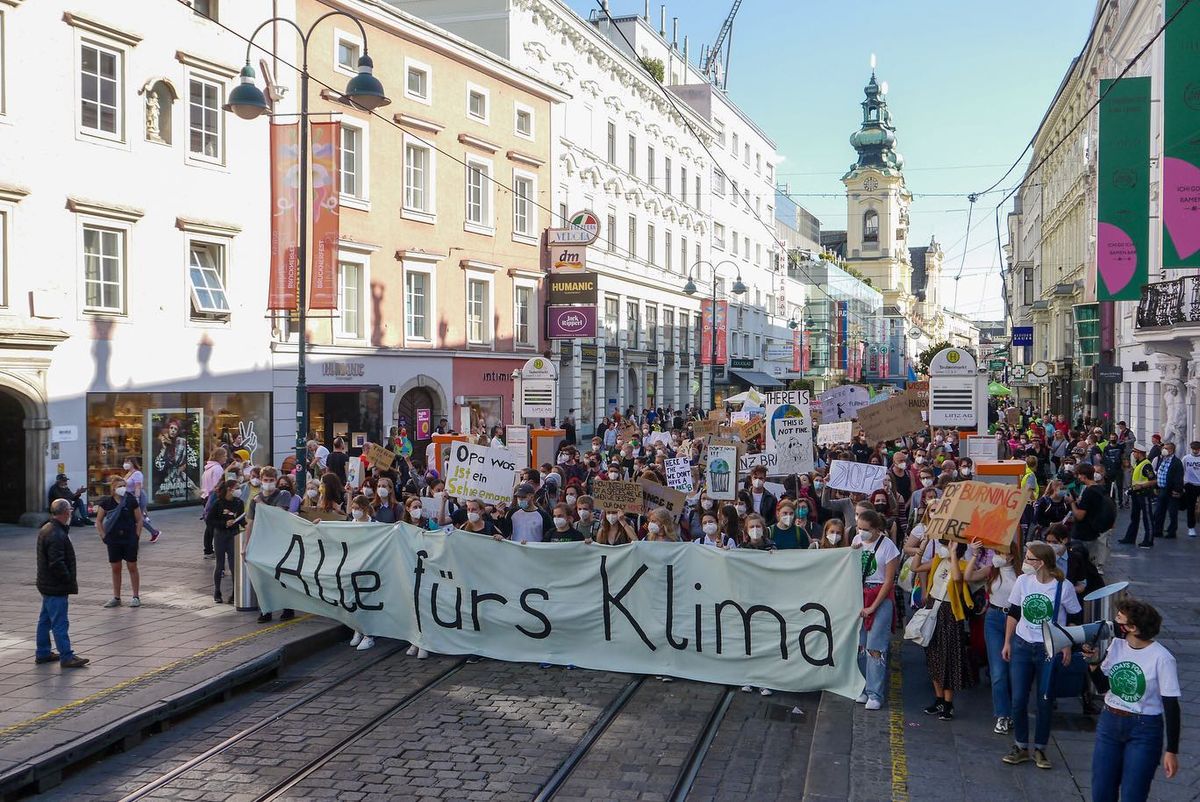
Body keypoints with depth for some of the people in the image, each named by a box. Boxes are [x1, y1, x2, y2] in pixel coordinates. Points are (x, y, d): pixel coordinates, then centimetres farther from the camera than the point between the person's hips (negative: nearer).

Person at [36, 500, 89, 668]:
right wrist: (70, 579, -16)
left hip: (47, 585, 11)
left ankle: (42, 653, 27)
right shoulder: (57, 535, -23)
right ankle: (66, 657, -4)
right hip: (56, 587, -11)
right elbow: (57, 564, -26)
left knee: (45, 619, 18)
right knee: (60, 622, -7)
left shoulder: (46, 529, 10)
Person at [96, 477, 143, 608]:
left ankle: (136, 597, 10)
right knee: (115, 568, 8)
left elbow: (139, 520, 1)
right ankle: (116, 598, 17)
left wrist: (137, 536, -5)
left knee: (132, 567, 2)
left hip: (130, 539, -2)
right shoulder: (107, 503, 0)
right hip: (113, 540, 2)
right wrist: (103, 536, 1)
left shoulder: (131, 501, -3)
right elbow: (98, 520, 8)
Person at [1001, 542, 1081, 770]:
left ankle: (1040, 748, 19)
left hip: (1049, 650, -3)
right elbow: (1013, 613, 8)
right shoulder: (1023, 581, -3)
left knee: (1045, 701, 4)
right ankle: (1020, 747, 16)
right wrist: (1007, 643, 8)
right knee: (1018, 699, 2)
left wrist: (1067, 646, -3)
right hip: (1021, 646, 3)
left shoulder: (1064, 586, -11)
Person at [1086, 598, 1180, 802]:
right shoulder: (1116, 645, -1)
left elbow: (1171, 706, -13)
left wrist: (1172, 751, -11)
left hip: (1144, 731, -5)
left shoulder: (1161, 658, -17)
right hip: (1109, 724, 5)